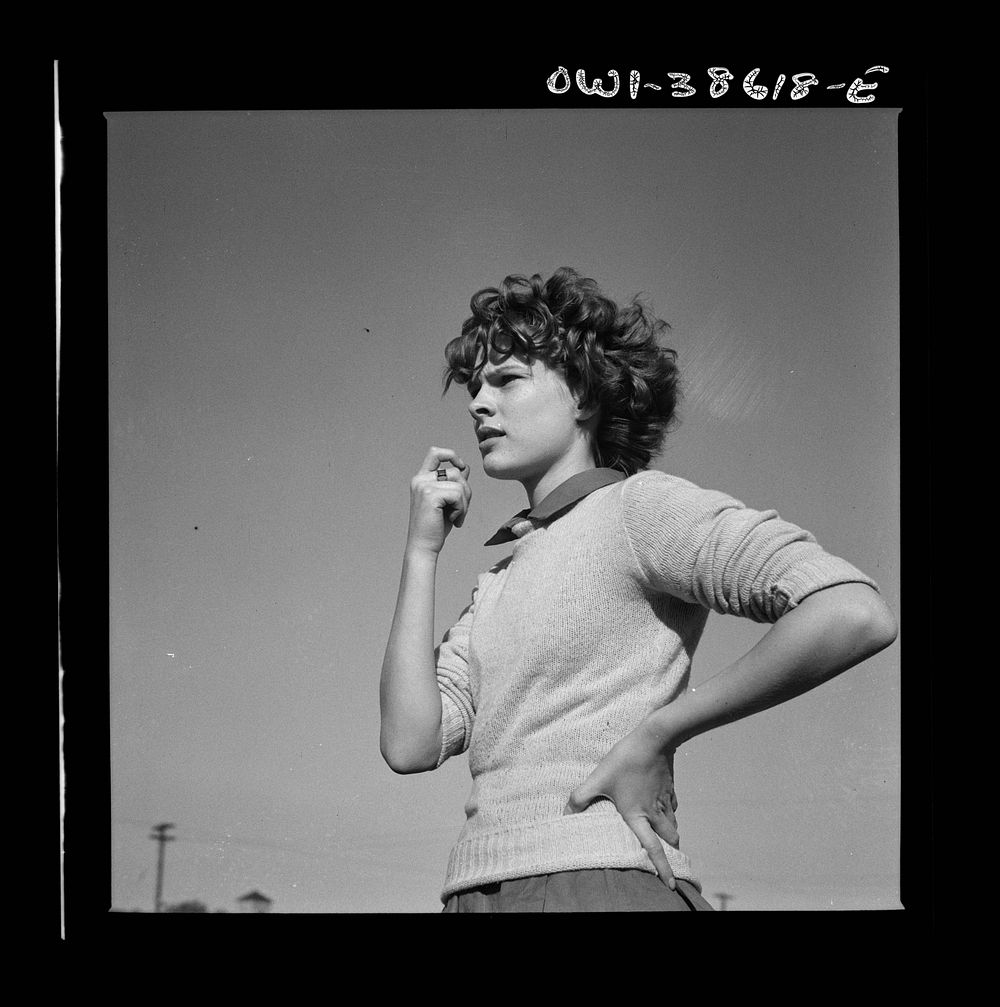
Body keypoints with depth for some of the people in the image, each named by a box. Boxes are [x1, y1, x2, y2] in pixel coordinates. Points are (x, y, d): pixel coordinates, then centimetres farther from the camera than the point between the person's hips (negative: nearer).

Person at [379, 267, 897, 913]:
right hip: (477, 889, 7)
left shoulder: (639, 504, 0)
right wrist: (422, 550, 9)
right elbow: (411, 745, 8)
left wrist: (653, 736, -10)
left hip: (600, 882, -7)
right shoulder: (499, 583, 21)